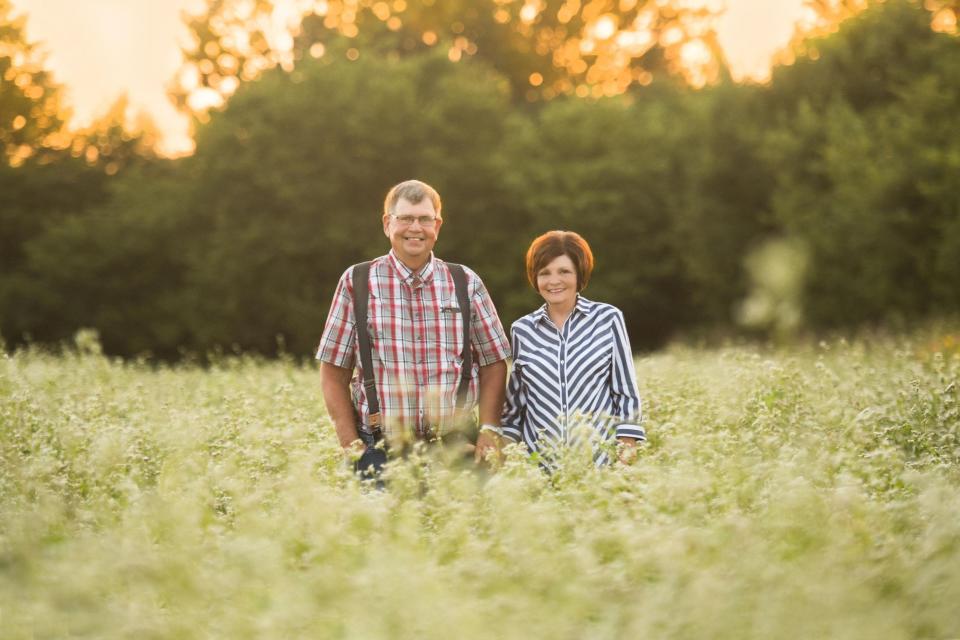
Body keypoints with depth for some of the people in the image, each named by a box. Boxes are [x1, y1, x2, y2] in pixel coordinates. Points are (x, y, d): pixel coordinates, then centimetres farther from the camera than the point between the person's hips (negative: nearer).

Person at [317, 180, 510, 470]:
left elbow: (493, 363, 10)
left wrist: (489, 431, -2)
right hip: (380, 451, -1)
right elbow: (334, 371, 4)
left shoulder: (467, 283, 8)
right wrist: (350, 445, -4)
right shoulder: (357, 282, 3)